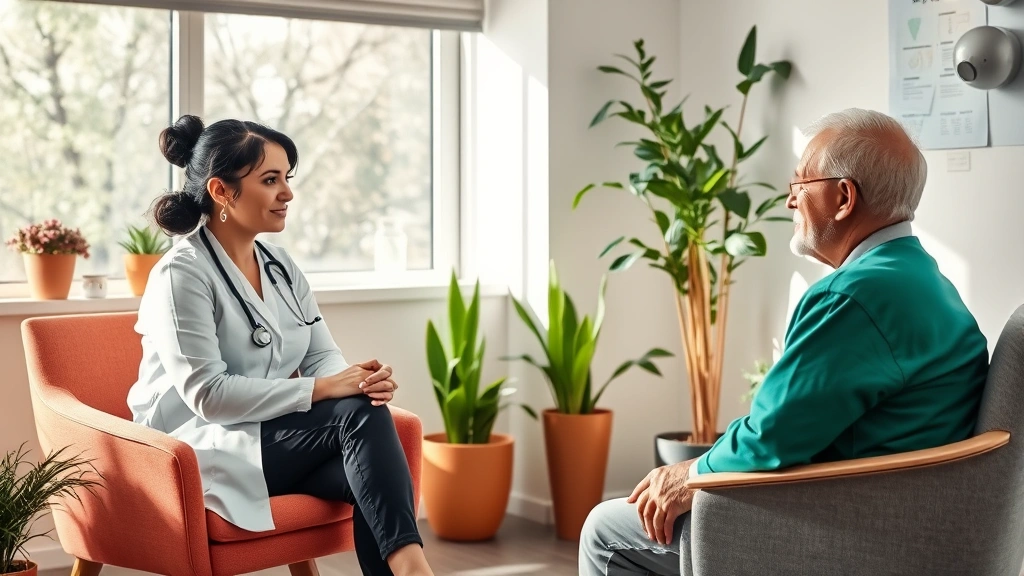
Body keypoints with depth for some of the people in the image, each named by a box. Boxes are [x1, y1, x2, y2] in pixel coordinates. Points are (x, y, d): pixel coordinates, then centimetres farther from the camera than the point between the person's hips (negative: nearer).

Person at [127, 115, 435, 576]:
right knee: (358, 413, -27)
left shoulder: (280, 265, 10)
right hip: (203, 447, -6)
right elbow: (208, 395, -21)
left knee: (368, 480, -25)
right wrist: (320, 388, -24)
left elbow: (323, 356, 5)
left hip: (279, 438, 7)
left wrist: (359, 380, -19)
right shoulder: (181, 274, -13)